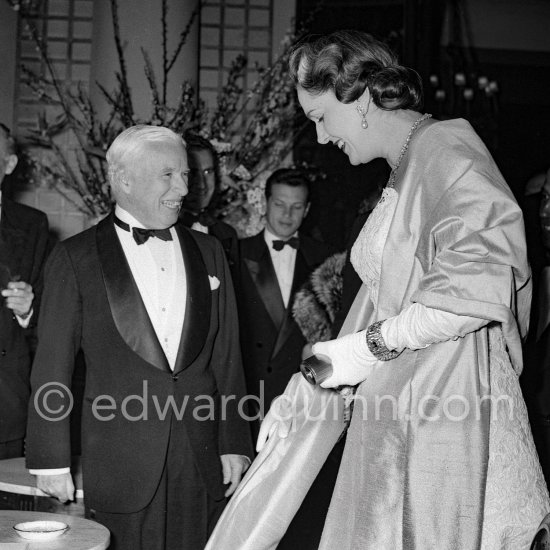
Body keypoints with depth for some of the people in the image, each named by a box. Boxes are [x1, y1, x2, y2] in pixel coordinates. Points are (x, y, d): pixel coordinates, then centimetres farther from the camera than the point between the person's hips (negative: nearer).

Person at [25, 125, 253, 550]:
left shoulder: (208, 253, 12)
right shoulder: (75, 258, 0)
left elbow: (227, 355, 12)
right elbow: (52, 366, 0)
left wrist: (234, 444, 8)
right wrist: (51, 461, -4)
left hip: (202, 458, 3)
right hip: (119, 462, -3)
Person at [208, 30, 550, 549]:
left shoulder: (447, 149, -10)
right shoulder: (400, 178, 19)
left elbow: (478, 289, -22)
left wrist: (371, 345, -13)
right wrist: (300, 393, 15)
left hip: (448, 412, -8)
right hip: (395, 418, 9)